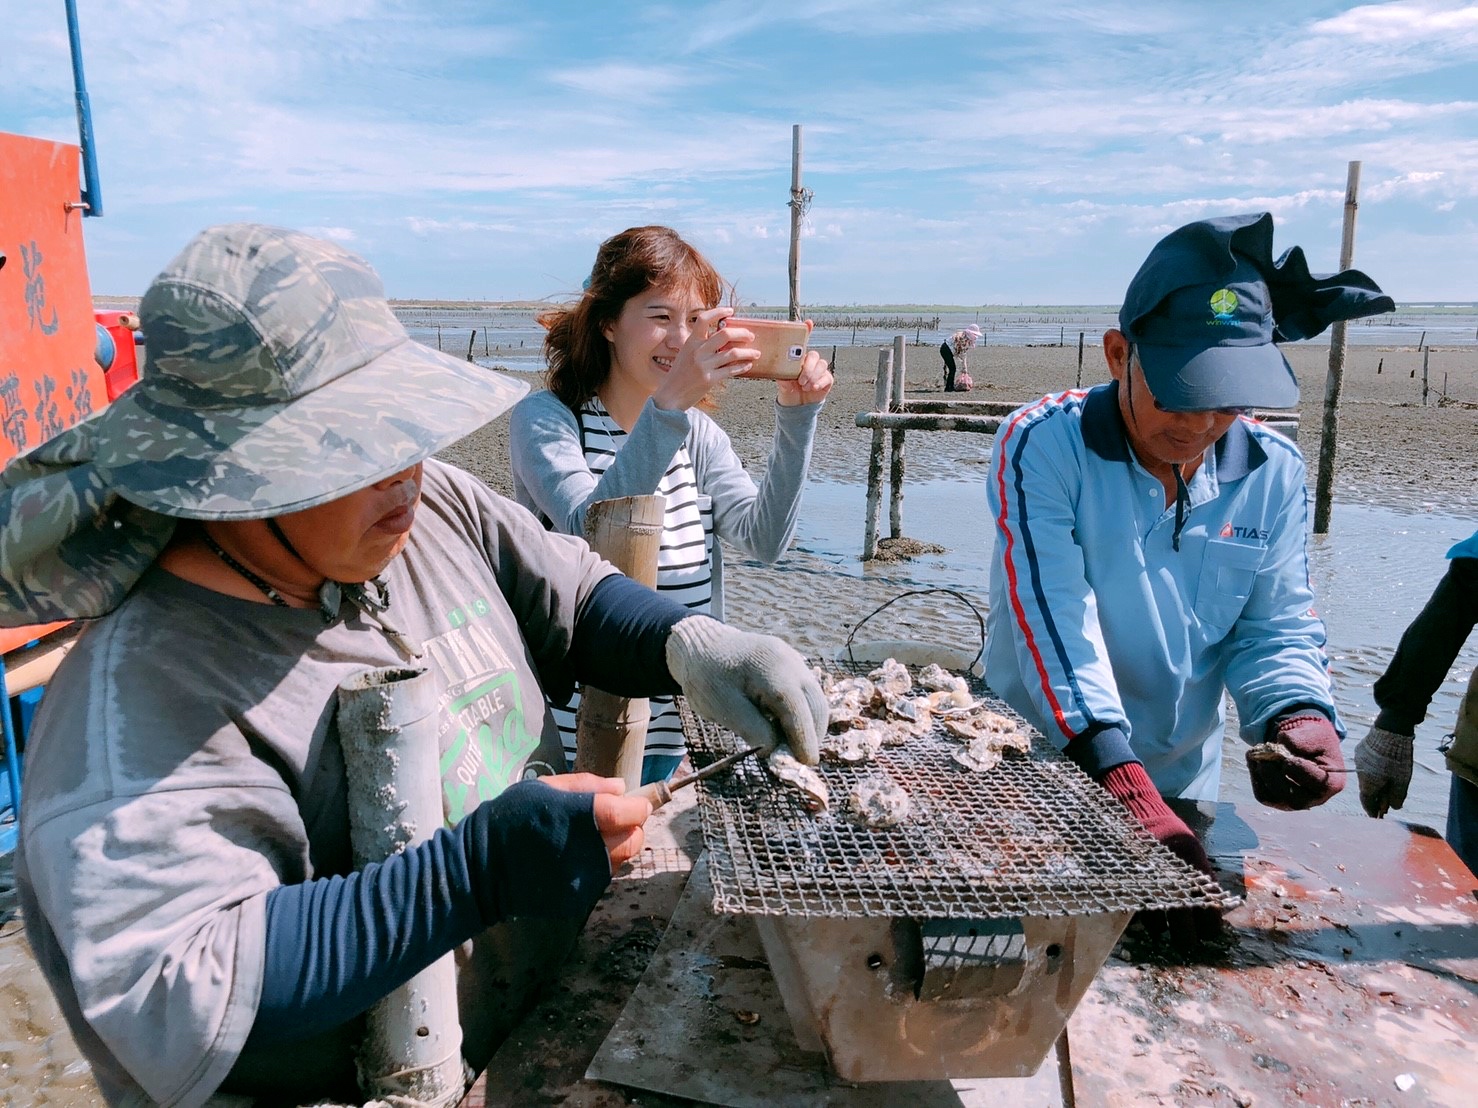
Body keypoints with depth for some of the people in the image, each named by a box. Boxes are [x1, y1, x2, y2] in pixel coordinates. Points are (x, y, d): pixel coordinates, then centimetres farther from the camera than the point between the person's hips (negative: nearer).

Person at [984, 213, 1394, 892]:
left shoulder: (1272, 471, -5)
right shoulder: (1042, 442, -20)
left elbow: (1276, 627, -2)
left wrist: (1302, 715, -24)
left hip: (1181, 784, 4)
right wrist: (1124, 784, -37)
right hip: (1040, 768, -3)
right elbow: (1051, 615, -29)